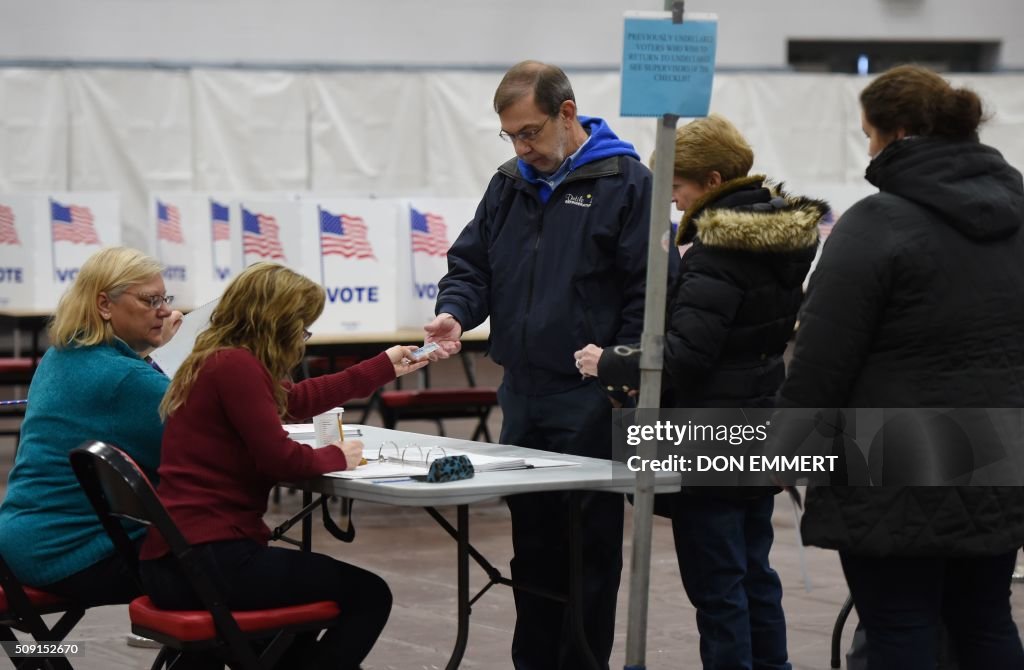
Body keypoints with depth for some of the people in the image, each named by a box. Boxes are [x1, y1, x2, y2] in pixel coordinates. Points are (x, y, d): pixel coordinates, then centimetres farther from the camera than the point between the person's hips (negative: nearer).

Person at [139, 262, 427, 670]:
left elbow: (298, 398, 32)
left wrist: (385, 367, 36)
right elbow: (280, 459, -16)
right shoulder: (235, 365, -14)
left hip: (174, 562, 11)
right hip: (207, 560, -11)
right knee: (369, 596, 0)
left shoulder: (218, 363, 18)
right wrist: (335, 457, 4)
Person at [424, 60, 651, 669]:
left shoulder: (625, 183, -7)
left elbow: (649, 291, -10)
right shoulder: (510, 185, 12)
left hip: (588, 403, -6)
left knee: (590, 544, 1)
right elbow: (472, 264, 16)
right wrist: (455, 311, -5)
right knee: (531, 540, 13)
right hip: (522, 393, 6)